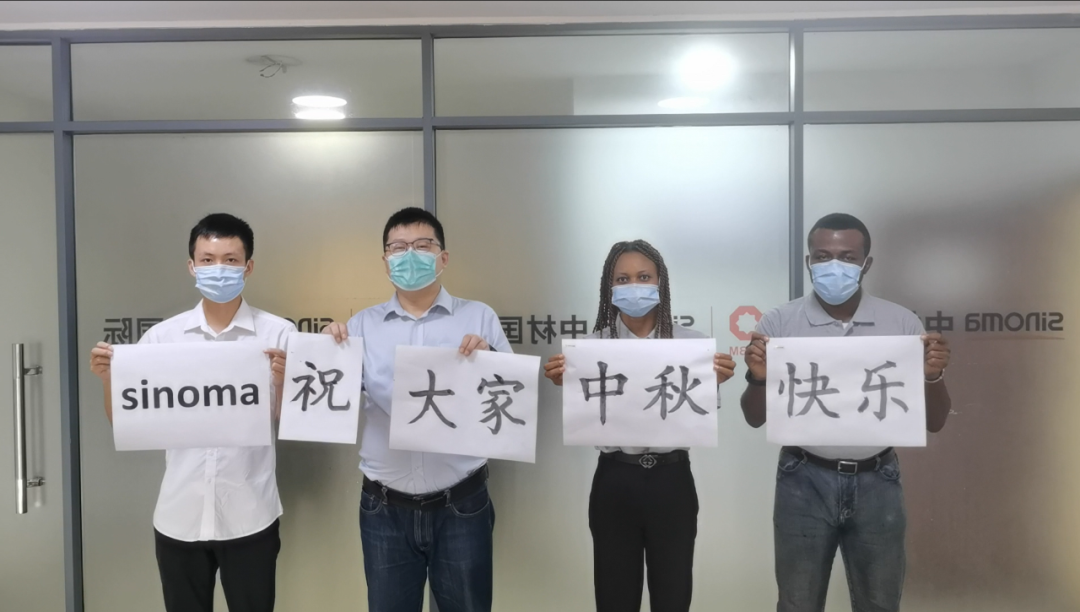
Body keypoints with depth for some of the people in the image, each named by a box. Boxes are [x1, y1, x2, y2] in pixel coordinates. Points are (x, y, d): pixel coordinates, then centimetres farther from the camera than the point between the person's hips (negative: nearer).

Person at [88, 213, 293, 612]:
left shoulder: (278, 334, -5)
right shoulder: (162, 337, 2)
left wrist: (281, 380, -23)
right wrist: (108, 379, -10)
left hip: (248, 517, -2)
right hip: (179, 517, 2)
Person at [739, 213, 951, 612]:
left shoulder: (902, 323, -1)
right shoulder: (780, 323, -4)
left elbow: (933, 422, 2)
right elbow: (755, 418, 0)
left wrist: (933, 377, -18)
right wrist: (758, 378, -21)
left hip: (876, 483, 1)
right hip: (805, 481, -1)